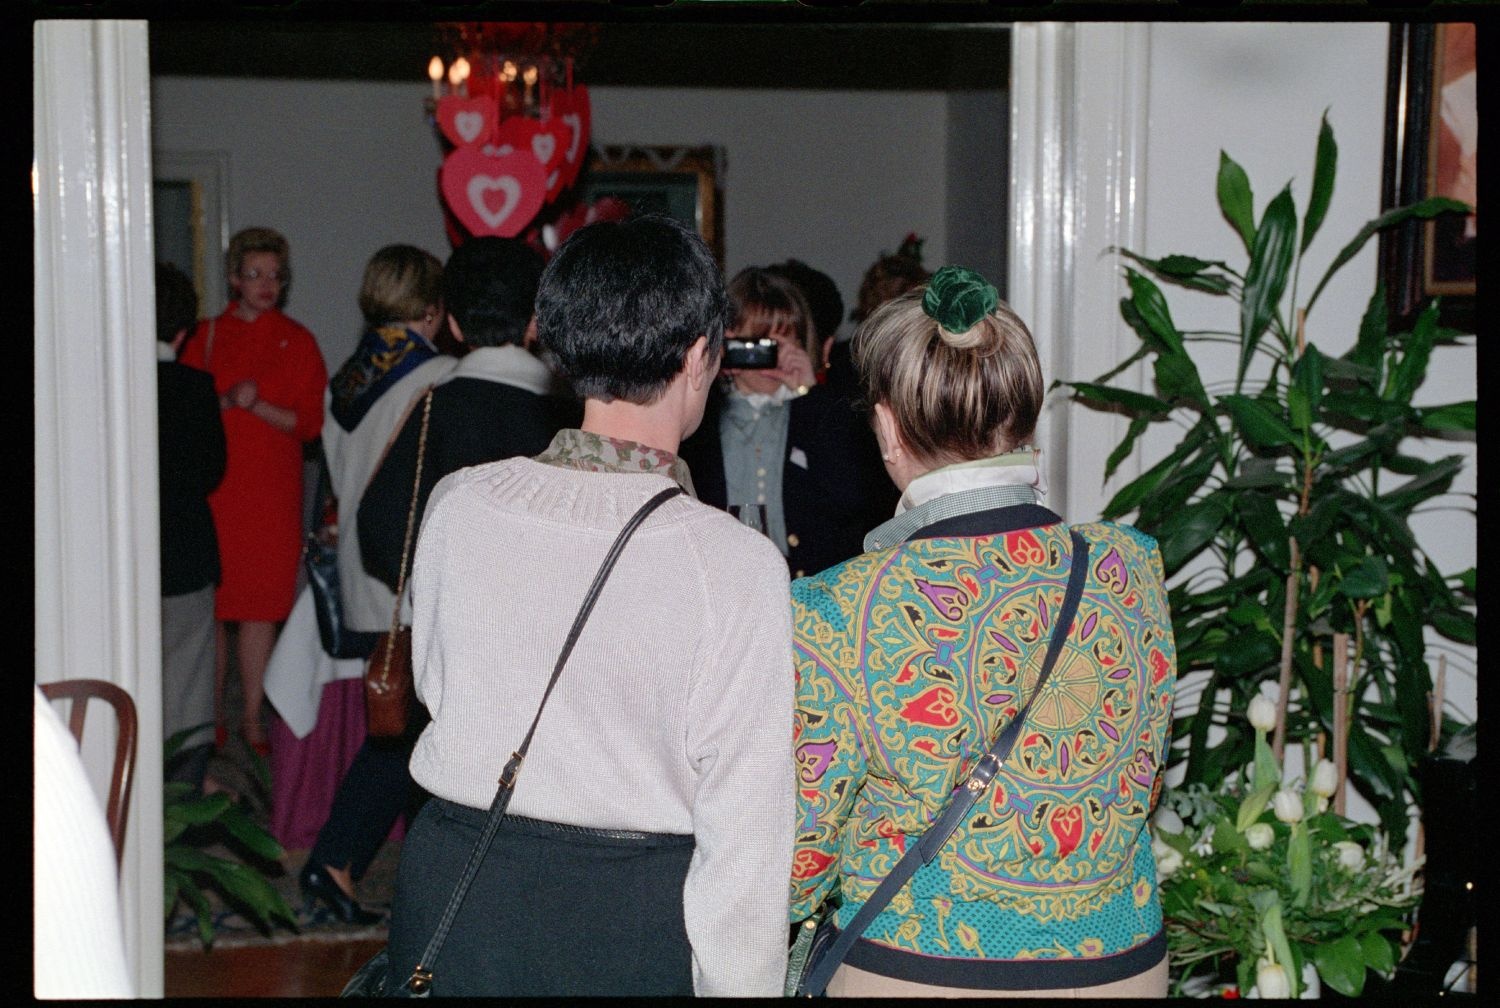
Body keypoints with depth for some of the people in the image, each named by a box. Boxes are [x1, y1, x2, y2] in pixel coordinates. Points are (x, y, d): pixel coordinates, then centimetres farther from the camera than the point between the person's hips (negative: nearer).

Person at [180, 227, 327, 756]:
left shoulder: (297, 341, 7)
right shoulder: (206, 336, 9)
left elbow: (309, 422, 1)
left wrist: (258, 406, -13)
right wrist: (226, 401, -12)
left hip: (272, 490, 0)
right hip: (212, 488, 0)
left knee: (260, 607, 0)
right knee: (211, 607, 1)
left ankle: (252, 719, 7)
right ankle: (213, 717, 12)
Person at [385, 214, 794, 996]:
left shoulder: (457, 507, -8)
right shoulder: (738, 565, -19)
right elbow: (747, 830, -15)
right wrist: (741, 981, -5)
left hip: (453, 890, 3)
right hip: (634, 926, -3)